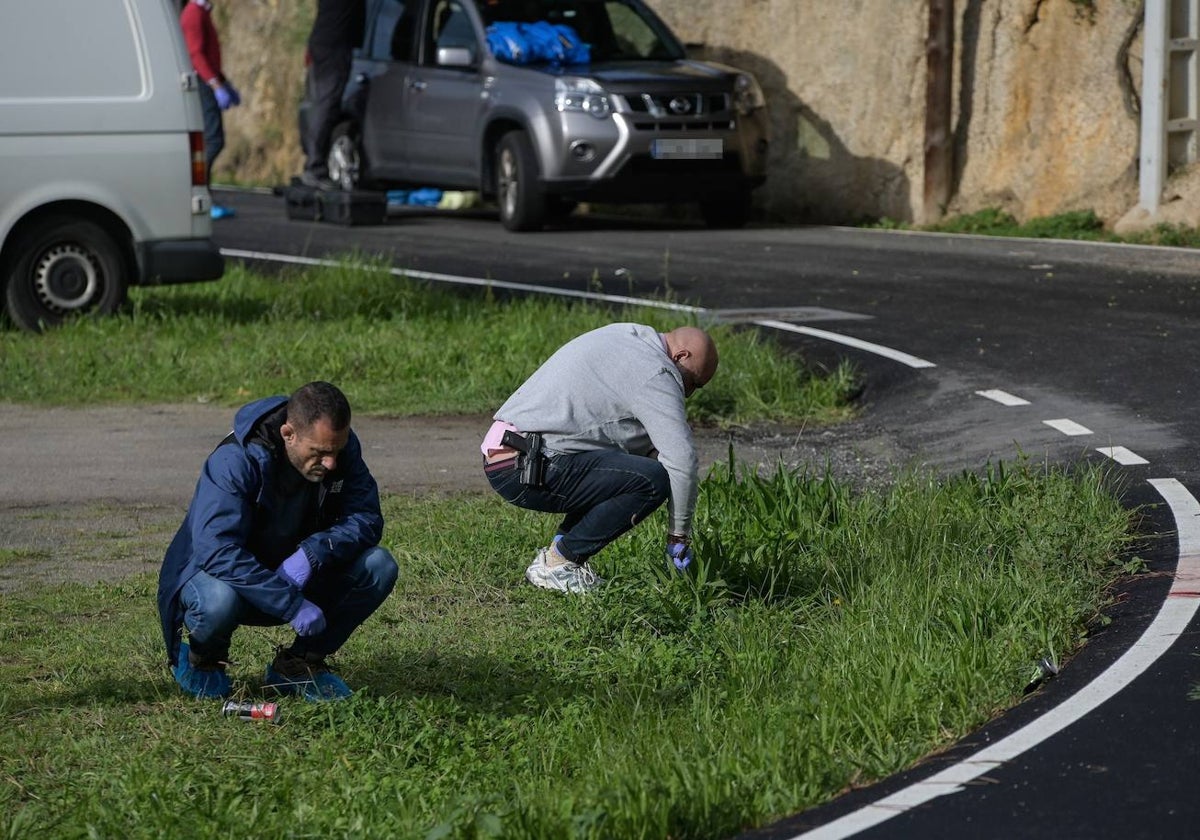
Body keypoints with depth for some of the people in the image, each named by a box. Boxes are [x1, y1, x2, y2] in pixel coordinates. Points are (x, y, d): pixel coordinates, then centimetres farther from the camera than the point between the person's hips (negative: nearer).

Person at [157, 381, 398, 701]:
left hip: (299, 576, 5)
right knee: (219, 600, -40)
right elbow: (218, 551, -38)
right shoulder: (235, 460, -30)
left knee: (379, 567, -17)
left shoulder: (341, 447, -12)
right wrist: (292, 604, -42)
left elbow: (366, 519, -13)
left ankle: (299, 663, 1)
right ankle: (202, 660, -2)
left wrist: (313, 553, -33)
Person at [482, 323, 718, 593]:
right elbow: (682, 459, -14)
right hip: (529, 468, -10)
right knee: (653, 480, -19)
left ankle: (562, 546, 13)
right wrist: (679, 533, -4)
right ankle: (556, 562, -8)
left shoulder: (624, 337, 21)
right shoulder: (655, 371, -9)